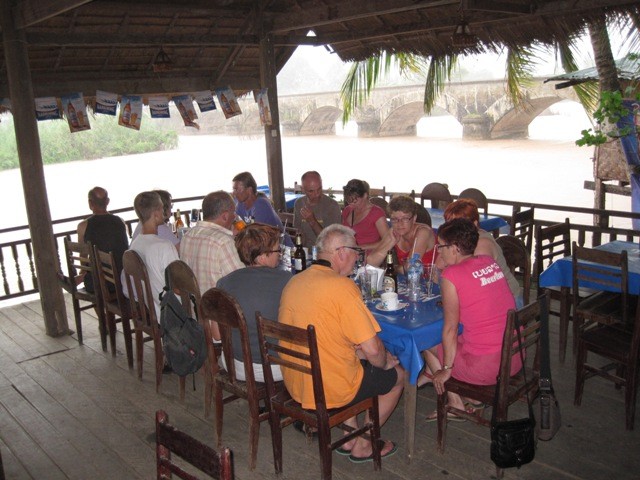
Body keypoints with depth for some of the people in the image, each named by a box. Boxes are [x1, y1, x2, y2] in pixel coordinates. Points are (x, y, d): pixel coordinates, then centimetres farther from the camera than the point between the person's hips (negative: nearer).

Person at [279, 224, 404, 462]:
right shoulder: (342, 286, -22)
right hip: (331, 391, -7)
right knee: (397, 375, 16)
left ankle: (351, 435, 34)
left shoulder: (293, 282, 2)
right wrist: (385, 362, 0)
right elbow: (372, 348, -22)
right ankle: (362, 445, 26)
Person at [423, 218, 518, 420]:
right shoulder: (490, 262, 5)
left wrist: (446, 370, 0)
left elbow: (450, 329, -10)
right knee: (462, 338, 30)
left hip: (487, 367, -7)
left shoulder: (451, 275, -14)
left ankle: (457, 405, 20)